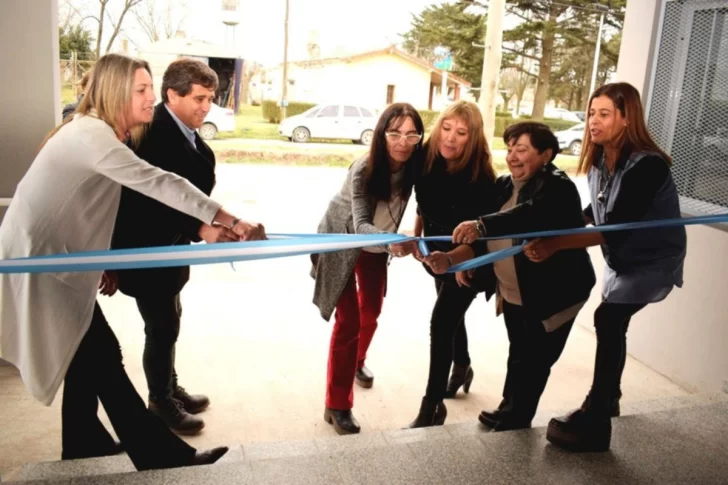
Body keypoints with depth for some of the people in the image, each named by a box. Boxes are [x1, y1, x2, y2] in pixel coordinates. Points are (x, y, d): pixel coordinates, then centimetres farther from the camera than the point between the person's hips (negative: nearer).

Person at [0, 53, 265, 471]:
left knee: (85, 354, 17)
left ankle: (84, 443, 33)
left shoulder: (96, 132, 10)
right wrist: (233, 223, -38)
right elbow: (158, 184, -34)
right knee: (102, 357, -8)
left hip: (54, 254, 10)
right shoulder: (92, 135, -24)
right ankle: (161, 455, -3)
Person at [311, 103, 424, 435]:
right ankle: (337, 406, 2)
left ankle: (357, 362, 50)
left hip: (376, 240, 5)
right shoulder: (363, 170, -36)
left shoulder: (414, 165, -23)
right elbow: (361, 225, -44)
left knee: (372, 310, 19)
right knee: (349, 319, -9)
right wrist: (392, 243, -62)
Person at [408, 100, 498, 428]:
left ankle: (432, 408, -4)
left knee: (441, 321, -16)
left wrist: (450, 260, -53)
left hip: (468, 261, -6)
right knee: (451, 315, 24)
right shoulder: (428, 157, -17)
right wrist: (416, 235, -1)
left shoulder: (481, 177, -31)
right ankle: (462, 368, 52)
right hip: (438, 253, 6)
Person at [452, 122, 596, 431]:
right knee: (518, 356, 23)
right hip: (513, 294, 7)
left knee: (533, 362, 7)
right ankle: (509, 410, 40)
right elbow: (494, 236, 7)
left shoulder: (557, 187, -20)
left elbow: (530, 216, -40)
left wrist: (481, 226, -54)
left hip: (550, 296, -7)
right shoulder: (505, 185, 3)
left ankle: (516, 420, 25)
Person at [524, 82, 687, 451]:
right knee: (612, 323, 18)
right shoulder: (599, 160, -7)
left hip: (654, 259, -8)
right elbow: (594, 213, 4)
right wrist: (552, 233, -10)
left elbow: (615, 227, -35)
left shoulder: (647, 166, -30)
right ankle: (609, 398, 41)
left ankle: (594, 424, -12)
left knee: (608, 319, -20)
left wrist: (555, 244, -40)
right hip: (622, 257, 8)